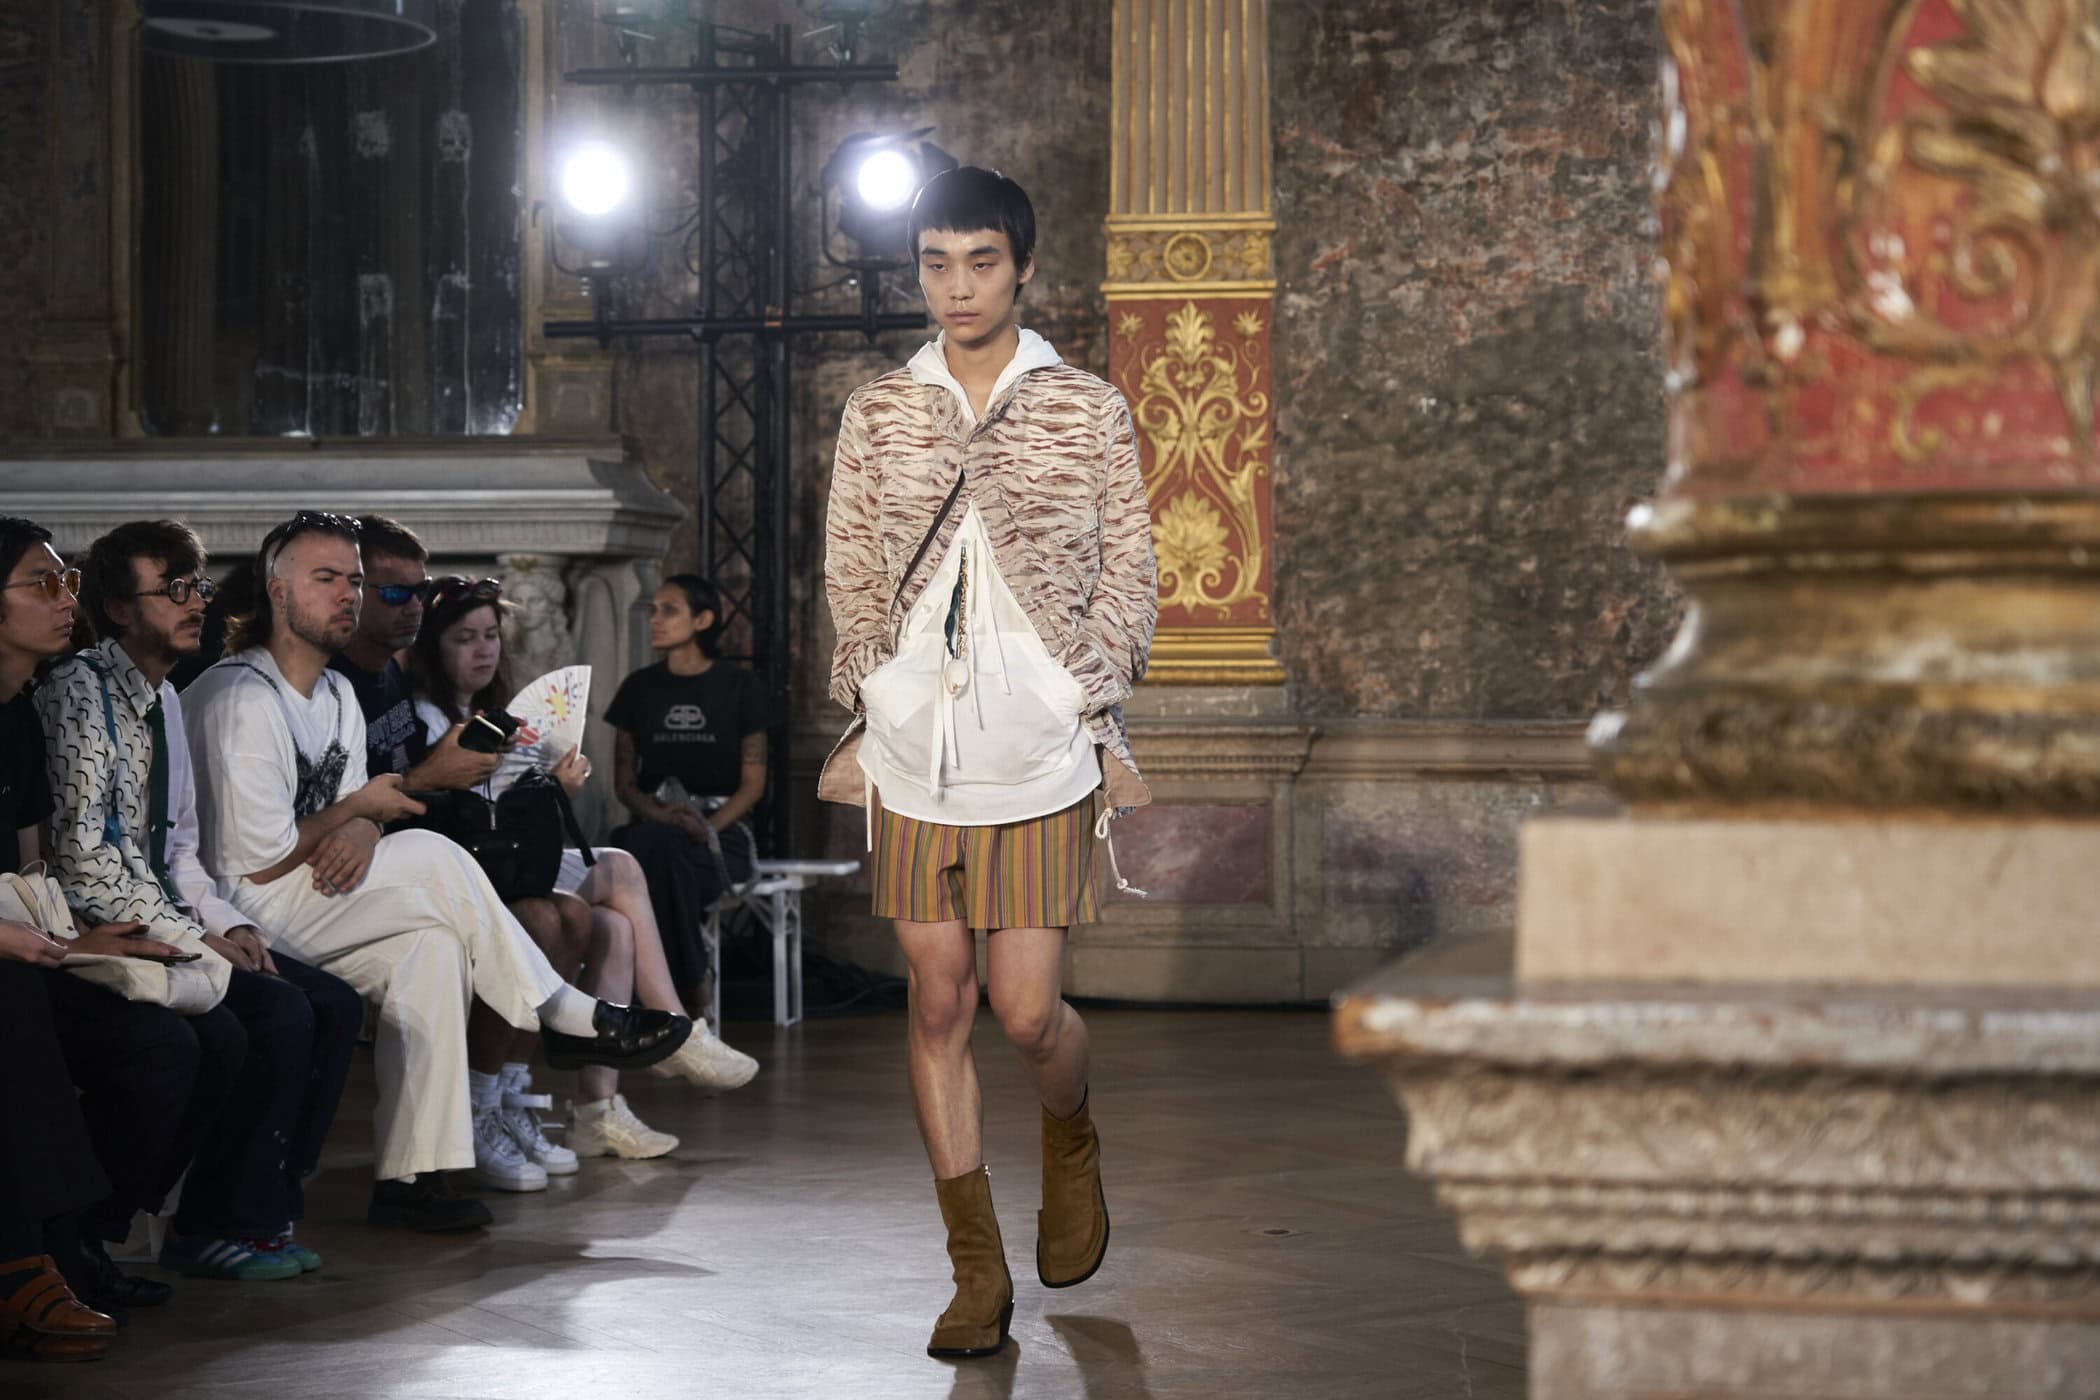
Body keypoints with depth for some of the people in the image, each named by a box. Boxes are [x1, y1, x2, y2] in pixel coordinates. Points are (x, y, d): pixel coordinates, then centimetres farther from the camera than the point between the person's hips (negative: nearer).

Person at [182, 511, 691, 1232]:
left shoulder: (337, 695, 14)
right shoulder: (242, 700, -17)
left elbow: (356, 813, 14)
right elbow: (256, 861, -21)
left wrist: (360, 837, -12)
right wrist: (357, 810, -6)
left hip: (306, 912, 9)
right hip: (237, 915, -9)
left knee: (431, 946, -15)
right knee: (432, 859, -19)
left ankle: (409, 1174, -15)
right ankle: (562, 1016, -4)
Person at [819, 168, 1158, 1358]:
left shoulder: (1090, 411, 2)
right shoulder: (879, 414, 8)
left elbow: (1129, 579, 5)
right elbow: (852, 577, 12)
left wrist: (1097, 717, -2)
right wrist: (867, 720, 6)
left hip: (1040, 756, -2)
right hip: (914, 755, 2)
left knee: (1027, 1011, -5)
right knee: (940, 1004, 2)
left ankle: (1073, 1141, 30)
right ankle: (979, 1272, 11)